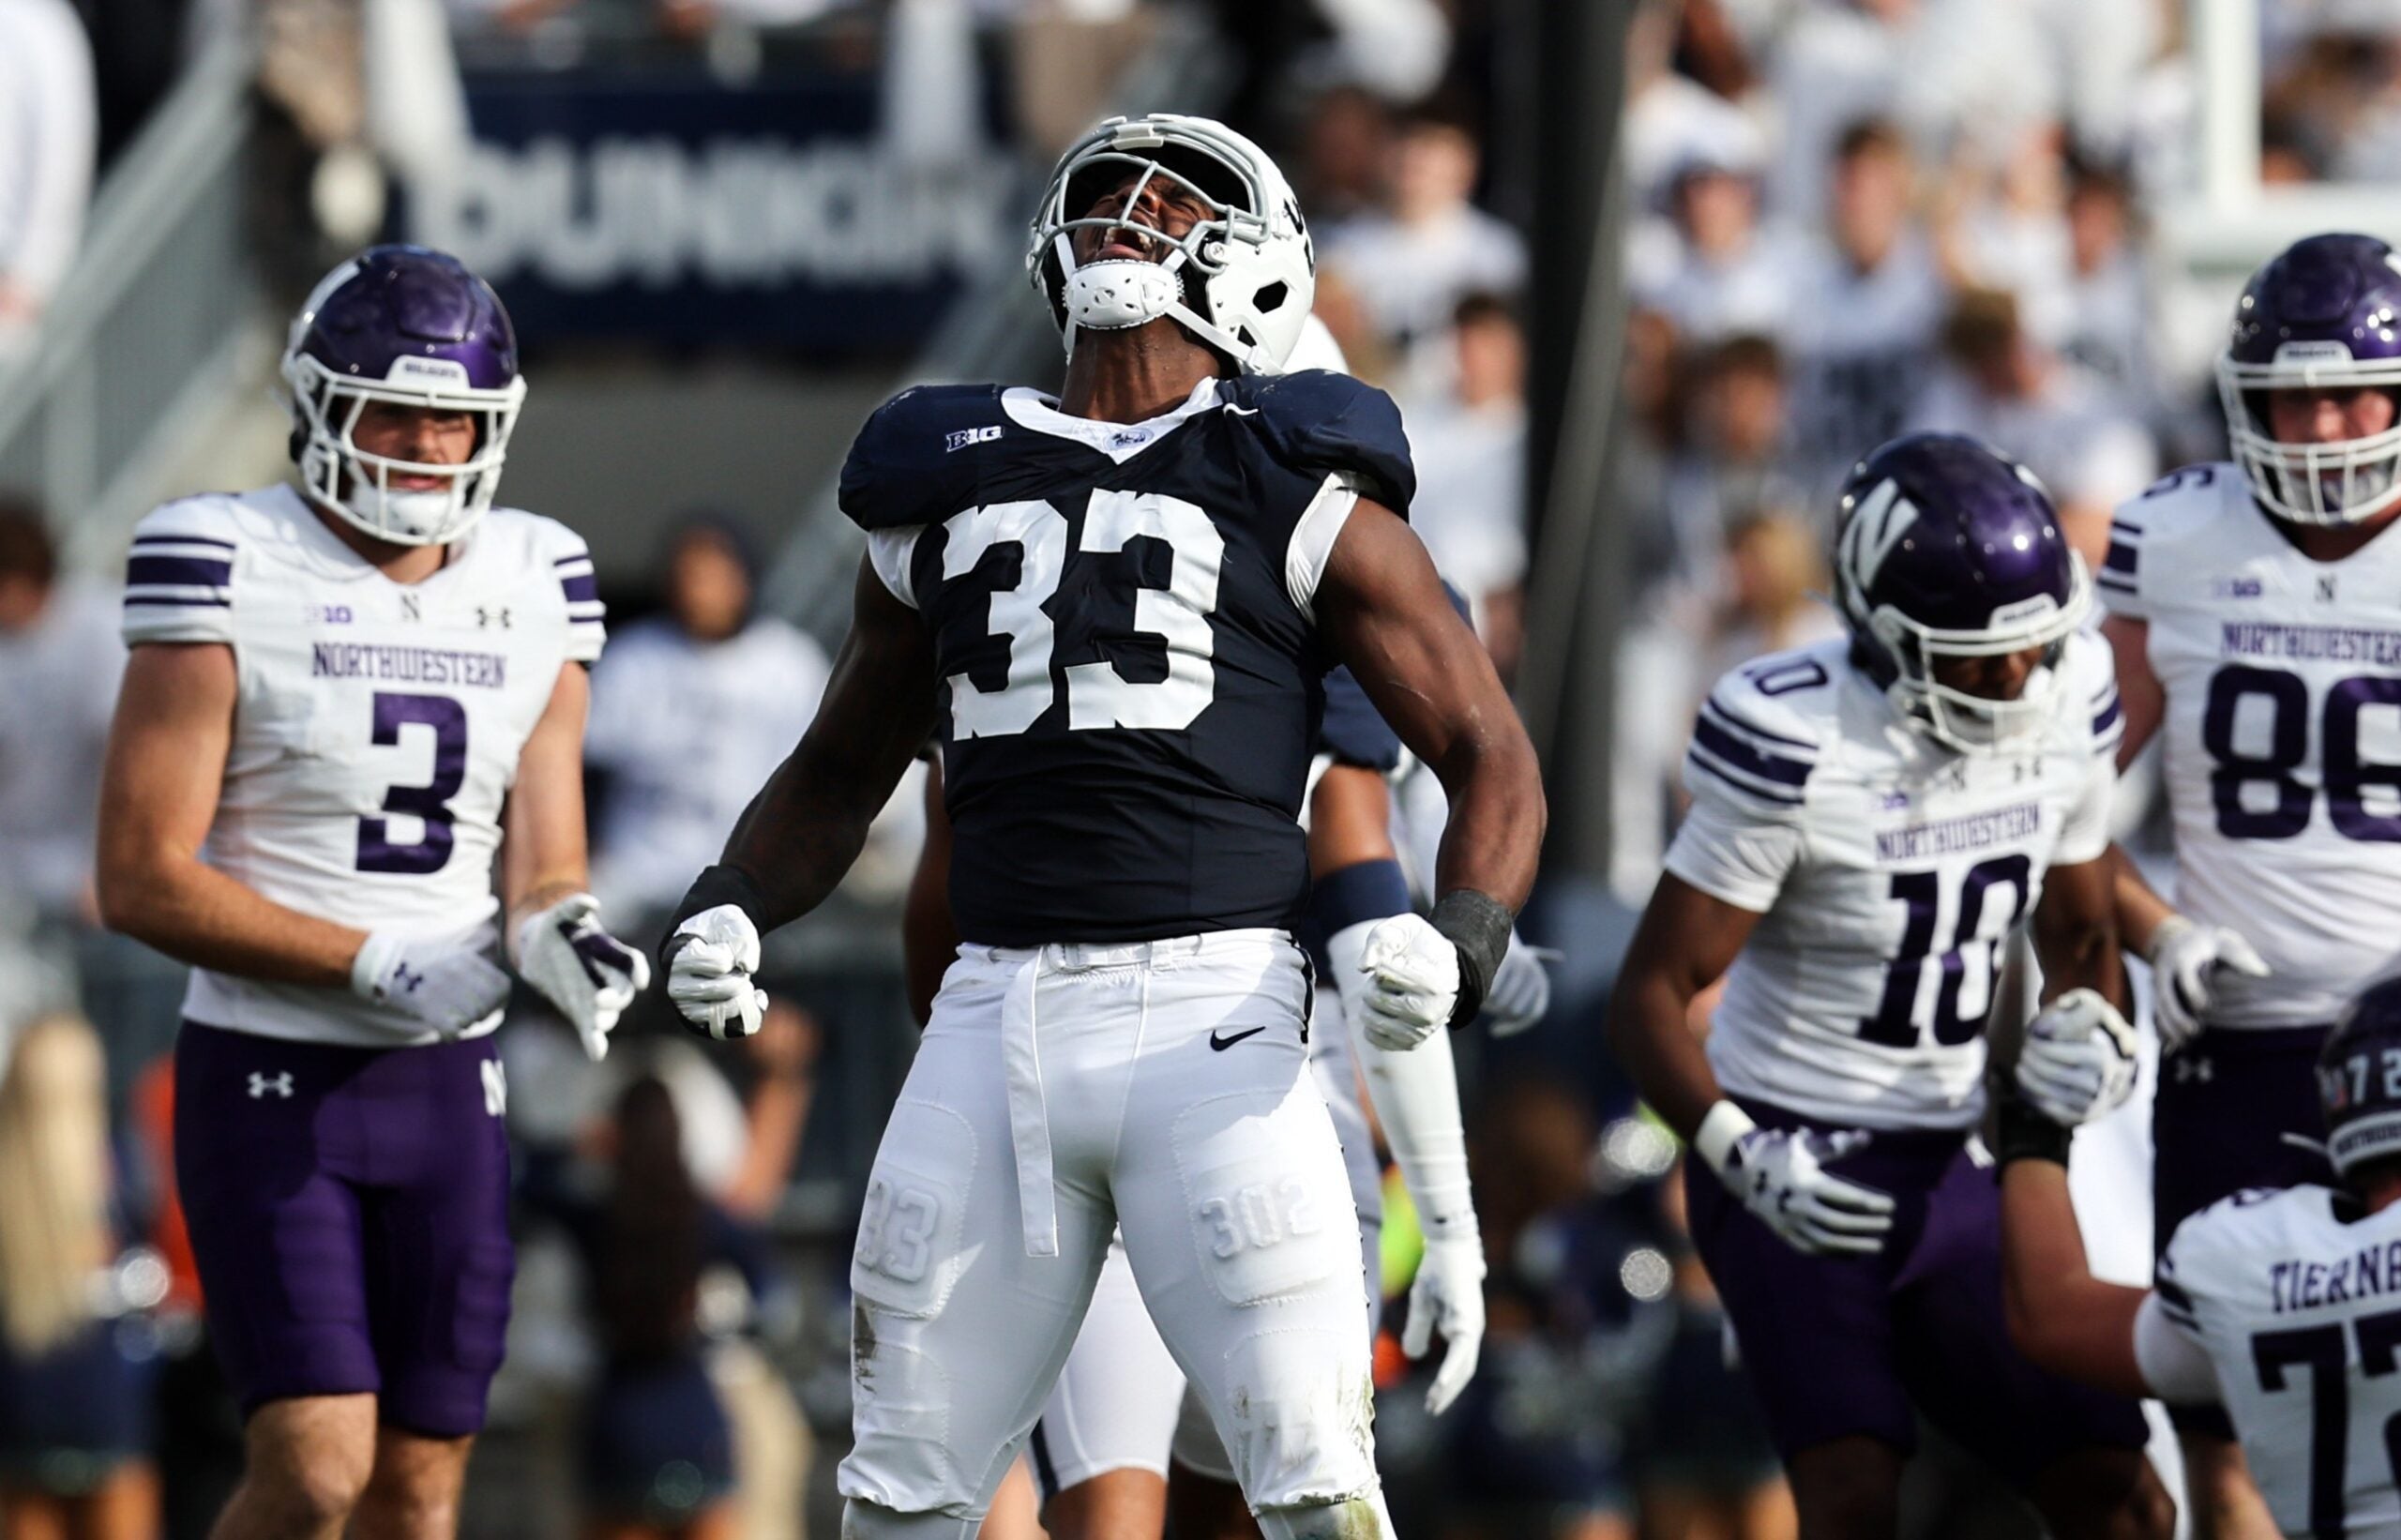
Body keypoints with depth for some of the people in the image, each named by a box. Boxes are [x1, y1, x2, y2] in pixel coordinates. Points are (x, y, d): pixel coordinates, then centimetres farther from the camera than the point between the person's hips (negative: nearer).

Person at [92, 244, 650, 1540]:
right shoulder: (229, 577, -9)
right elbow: (143, 882, -13)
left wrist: (561, 938, -17)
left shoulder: (532, 591, 7)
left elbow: (543, 869, 8)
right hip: (268, 1078, -5)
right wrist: (376, 968, -20)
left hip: (449, 1088, 5)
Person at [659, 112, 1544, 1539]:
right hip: (998, 1008, 4)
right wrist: (730, 911, 8)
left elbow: (1490, 757, 5)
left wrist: (1460, 945, -14)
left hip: (1212, 1009, -4)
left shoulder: (1297, 497, 5)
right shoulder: (946, 484, 17)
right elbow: (840, 775, 28)